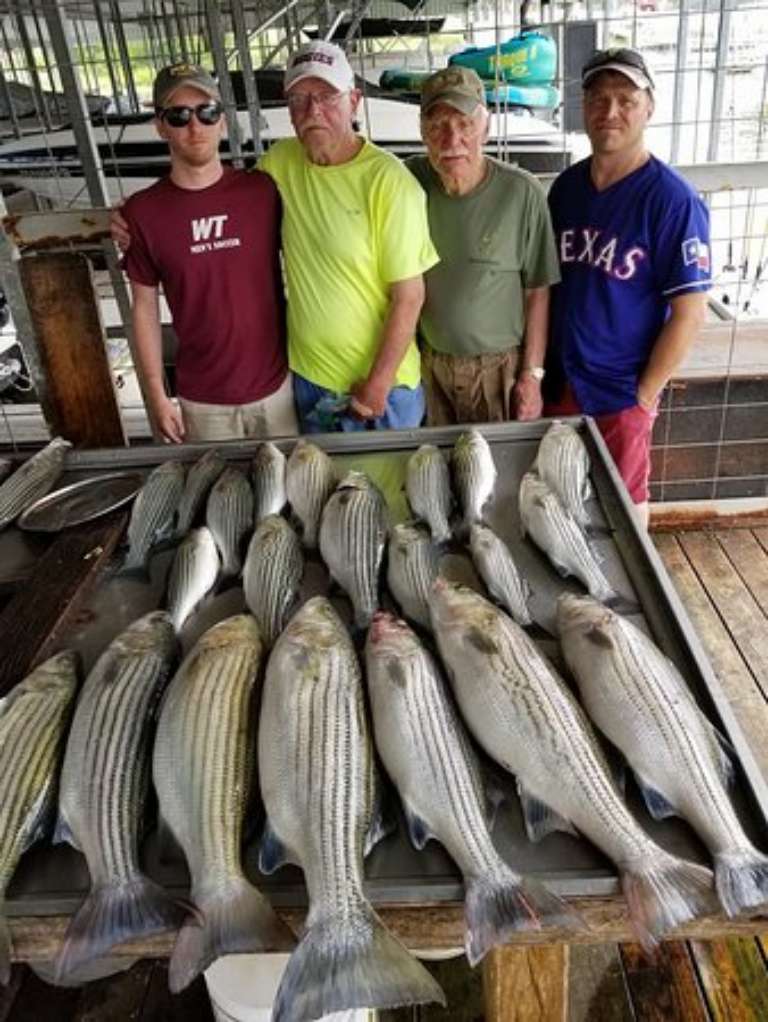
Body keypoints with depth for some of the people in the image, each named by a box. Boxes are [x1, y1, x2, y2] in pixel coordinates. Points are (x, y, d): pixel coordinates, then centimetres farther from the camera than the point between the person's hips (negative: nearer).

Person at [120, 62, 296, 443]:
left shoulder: (263, 190, -6)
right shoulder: (142, 212, -6)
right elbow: (145, 307, 0)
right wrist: (157, 395, 0)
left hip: (275, 383, 1)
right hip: (201, 398, 0)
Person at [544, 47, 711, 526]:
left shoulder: (673, 200, -14)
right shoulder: (566, 185, 3)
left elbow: (689, 313, -14)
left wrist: (644, 396, -13)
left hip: (620, 393, -5)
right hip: (558, 381, 5)